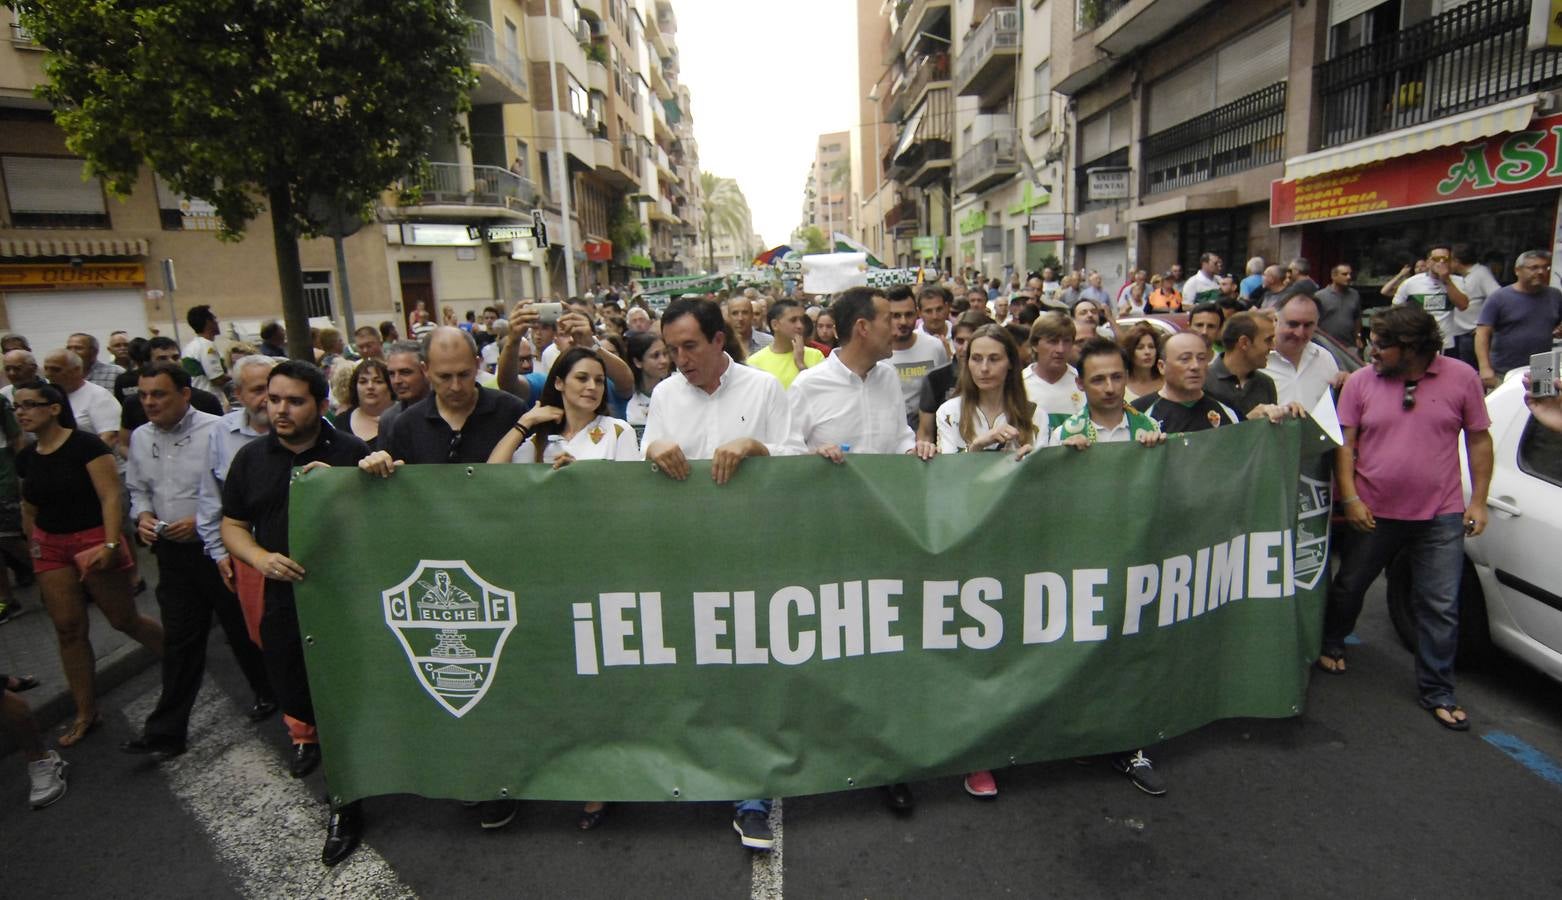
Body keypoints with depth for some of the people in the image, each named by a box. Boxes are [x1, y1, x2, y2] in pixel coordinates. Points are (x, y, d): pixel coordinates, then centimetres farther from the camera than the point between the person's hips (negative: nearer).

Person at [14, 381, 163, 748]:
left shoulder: (86, 445, -13)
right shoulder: (26, 458, 7)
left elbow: (111, 496, -19)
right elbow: (29, 508, 19)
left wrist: (111, 544, -26)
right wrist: (36, 546, 14)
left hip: (94, 542, -6)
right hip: (51, 549, 6)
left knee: (124, 619, 1)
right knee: (68, 629, 6)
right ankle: (85, 713, 16)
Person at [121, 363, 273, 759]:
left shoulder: (215, 431, -14)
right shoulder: (140, 438, 7)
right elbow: (138, 489, 18)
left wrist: (201, 520, -20)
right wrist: (143, 516, -1)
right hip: (173, 553, 5)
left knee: (242, 628, 9)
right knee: (179, 640, 10)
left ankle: (268, 693, 31)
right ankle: (166, 730, 17)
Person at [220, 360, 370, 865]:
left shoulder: (351, 453, -6)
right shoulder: (251, 458, 5)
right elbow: (232, 526, 10)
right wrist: (260, 558, -11)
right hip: (283, 599, 4)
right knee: (293, 694, 16)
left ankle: (345, 805, 22)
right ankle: (312, 731, 53)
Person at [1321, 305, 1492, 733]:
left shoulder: (1462, 378, -4)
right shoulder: (1360, 381, -4)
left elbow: (1478, 440, 3)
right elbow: (1344, 444, -3)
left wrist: (1478, 500, -1)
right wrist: (1350, 497, -10)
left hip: (1441, 516, 0)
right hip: (1373, 512, 1)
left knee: (1440, 608, 5)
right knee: (1348, 586, 15)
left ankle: (1438, 692, 19)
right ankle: (1330, 645, 40)